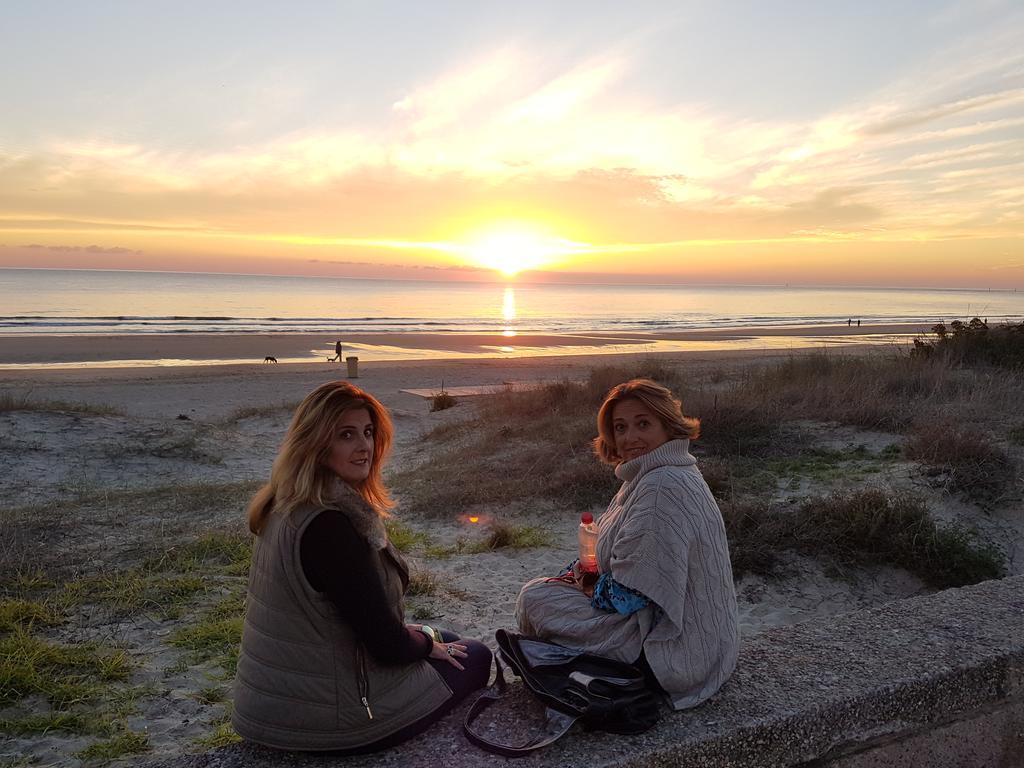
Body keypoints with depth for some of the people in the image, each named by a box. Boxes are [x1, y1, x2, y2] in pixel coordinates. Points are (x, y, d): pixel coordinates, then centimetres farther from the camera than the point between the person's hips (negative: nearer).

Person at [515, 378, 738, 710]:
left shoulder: (662, 488, -27)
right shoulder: (670, 473, 7)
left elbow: (629, 593, -26)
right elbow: (639, 563, 16)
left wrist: (591, 590, -6)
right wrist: (585, 571, 4)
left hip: (675, 654, -10)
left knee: (535, 597, -6)